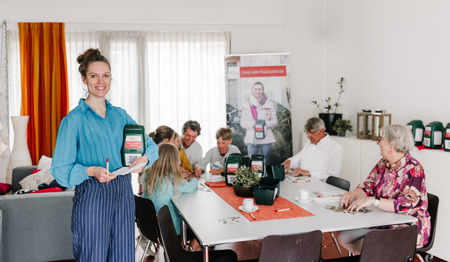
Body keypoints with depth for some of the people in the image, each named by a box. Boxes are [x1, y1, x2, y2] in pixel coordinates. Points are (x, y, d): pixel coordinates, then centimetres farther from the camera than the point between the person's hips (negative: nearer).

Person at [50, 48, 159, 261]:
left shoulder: (120, 115, 11)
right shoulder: (74, 120, -5)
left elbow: (150, 144, 15)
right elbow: (60, 169, -8)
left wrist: (144, 158, -8)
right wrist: (91, 171, -25)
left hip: (123, 192, 5)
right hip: (91, 196, -5)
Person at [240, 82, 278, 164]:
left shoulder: (269, 104, 5)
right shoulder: (248, 104, 7)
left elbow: (274, 121, 6)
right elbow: (242, 122, 6)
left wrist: (266, 123, -14)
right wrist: (252, 124, -14)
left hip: (266, 138, 0)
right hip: (251, 138, 0)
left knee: (266, 162, 5)